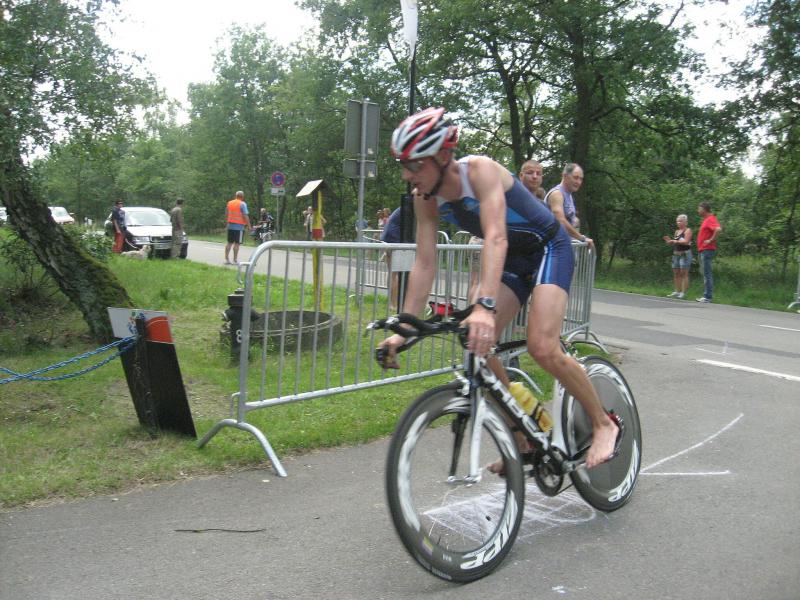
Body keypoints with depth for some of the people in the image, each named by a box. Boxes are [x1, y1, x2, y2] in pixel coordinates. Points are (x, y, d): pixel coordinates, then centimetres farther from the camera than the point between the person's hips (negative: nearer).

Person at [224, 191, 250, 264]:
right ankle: (235, 260, -2)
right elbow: (245, 216, -14)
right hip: (239, 226, -6)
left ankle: (227, 259, 11)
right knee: (237, 243, -3)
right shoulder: (242, 204, -8)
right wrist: (248, 226, -10)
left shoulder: (229, 203, 12)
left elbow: (226, 215, 16)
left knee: (229, 242, 12)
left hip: (230, 225, 6)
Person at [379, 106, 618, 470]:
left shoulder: (480, 171, -29)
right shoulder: (425, 199, -9)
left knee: (542, 347, -24)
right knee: (476, 347, -6)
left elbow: (496, 238, -42)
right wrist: (403, 328, -17)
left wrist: (485, 306, -55)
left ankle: (603, 424, 0)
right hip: (512, 260, 7)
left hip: (548, 249, -7)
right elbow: (424, 264, -9)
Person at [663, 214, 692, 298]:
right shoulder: (677, 231, 18)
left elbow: (686, 242, -17)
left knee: (684, 273, -9)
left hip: (684, 254, -8)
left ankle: (683, 293, -10)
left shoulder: (687, 230, -4)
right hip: (676, 254, 8)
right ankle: (676, 291, 10)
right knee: (676, 274, 7)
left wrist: (675, 241, -11)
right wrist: (669, 240, 2)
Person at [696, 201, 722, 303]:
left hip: (707, 250, -11)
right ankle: (706, 295, 18)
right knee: (705, 273, 13)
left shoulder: (710, 219, -14)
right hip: (703, 250, 11)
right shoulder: (706, 219, 17)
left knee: (707, 273, -9)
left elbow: (718, 229, -32)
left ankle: (708, 296, -9)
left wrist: (711, 240, -24)